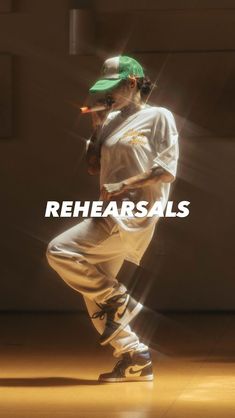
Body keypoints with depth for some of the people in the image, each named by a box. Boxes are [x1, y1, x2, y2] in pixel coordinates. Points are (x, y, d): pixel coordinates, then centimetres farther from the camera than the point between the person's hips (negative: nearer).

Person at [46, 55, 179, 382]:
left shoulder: (158, 117, -4)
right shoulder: (111, 121, 17)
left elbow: (167, 171, -12)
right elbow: (94, 168, 17)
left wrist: (120, 188, -15)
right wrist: (97, 128, 7)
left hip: (136, 213, -9)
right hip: (112, 215, 9)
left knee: (60, 251, -17)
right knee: (93, 289, 7)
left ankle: (119, 301, -5)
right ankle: (135, 360, 11)